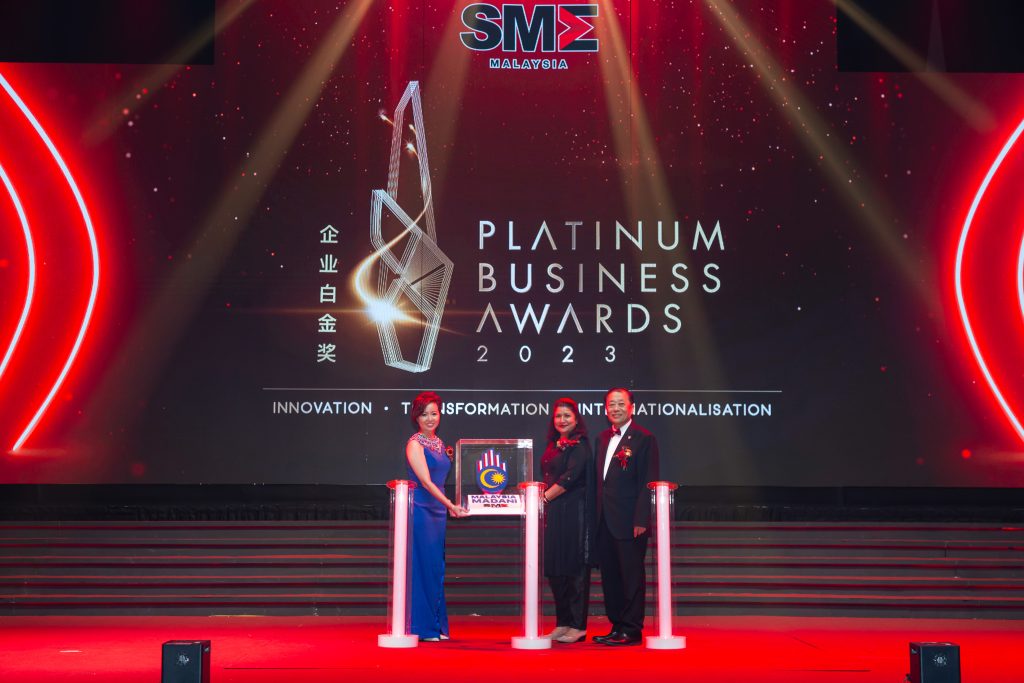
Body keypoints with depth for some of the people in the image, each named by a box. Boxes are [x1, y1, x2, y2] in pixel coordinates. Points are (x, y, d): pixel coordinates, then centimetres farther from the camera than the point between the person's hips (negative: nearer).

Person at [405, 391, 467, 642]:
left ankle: (437, 626, 16)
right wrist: (450, 505, -29)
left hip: (437, 510, 8)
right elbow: (425, 481, -22)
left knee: (437, 568, 10)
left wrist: (449, 458, 11)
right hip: (420, 510, -8)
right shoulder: (414, 444, -11)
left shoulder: (439, 442, 14)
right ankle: (422, 627, 2)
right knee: (423, 566, -5)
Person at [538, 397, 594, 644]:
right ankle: (563, 623, 16)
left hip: (574, 513, -8)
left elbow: (569, 478, -16)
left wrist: (545, 497, -10)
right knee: (555, 569, 9)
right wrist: (544, 498, 7)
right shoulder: (553, 446, 16)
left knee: (574, 567, -4)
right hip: (554, 513, 8)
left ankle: (578, 626, 0)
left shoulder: (580, 446, -7)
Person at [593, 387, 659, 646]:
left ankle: (632, 630, 6)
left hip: (629, 522, -7)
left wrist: (641, 520, -16)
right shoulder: (602, 438, 15)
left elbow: (648, 483, -11)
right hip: (605, 522, 7)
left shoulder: (644, 439, -7)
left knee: (632, 575, 0)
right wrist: (596, 515, 11)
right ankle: (617, 627, 21)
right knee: (610, 575, 12)